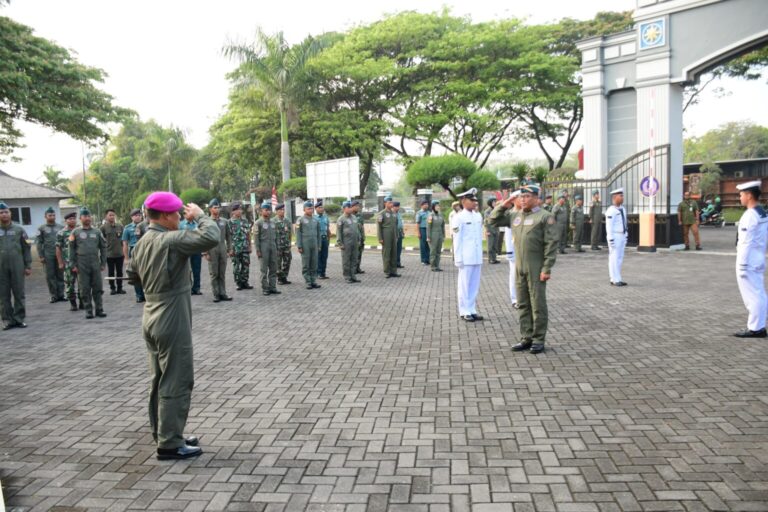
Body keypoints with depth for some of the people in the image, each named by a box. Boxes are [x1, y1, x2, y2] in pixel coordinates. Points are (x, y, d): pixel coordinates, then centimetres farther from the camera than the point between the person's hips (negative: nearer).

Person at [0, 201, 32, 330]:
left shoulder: (19, 229, 5)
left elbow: (26, 249, 6)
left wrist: (28, 266, 1)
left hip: (17, 267, -1)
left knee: (19, 293, 3)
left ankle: (19, 319, 10)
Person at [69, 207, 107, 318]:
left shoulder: (97, 232, 8)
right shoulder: (75, 232, 3)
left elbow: (103, 247, 9)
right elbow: (71, 249, 3)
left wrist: (103, 263, 4)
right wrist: (74, 265, -2)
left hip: (96, 265, 2)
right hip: (82, 266, -1)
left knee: (98, 288, 4)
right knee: (85, 289, 2)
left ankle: (99, 309, 11)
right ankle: (88, 310, 10)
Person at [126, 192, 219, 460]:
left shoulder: (142, 243, 7)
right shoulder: (171, 240, -20)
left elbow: (133, 276, 20)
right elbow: (211, 238, -29)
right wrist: (200, 216, -14)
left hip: (152, 320, 9)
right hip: (172, 322, -9)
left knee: (160, 380, 17)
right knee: (177, 383, 0)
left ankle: (163, 435, 28)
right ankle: (169, 443, 7)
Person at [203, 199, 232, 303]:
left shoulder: (224, 221, 9)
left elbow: (228, 236, 14)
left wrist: (229, 248, 6)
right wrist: (205, 253, -10)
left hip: (223, 250, 3)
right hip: (212, 251, -3)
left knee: (222, 274, 7)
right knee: (214, 274, 2)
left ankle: (223, 293, 13)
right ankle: (216, 294, 7)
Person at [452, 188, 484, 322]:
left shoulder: (478, 216, 11)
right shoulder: (459, 218, -7)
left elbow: (480, 237, 15)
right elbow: (457, 240, -7)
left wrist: (481, 255, 13)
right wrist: (458, 258, -9)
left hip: (477, 258, 6)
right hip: (466, 258, -6)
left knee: (475, 285, 9)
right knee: (465, 285, 1)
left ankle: (472, 310, 17)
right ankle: (464, 312, 9)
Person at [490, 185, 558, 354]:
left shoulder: (545, 216, -7)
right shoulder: (514, 216, 12)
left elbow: (551, 244, -12)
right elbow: (494, 219, 22)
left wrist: (547, 269, -17)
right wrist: (503, 205, 5)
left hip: (536, 269, -6)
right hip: (519, 268, 6)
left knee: (538, 305, 1)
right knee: (523, 305, 11)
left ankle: (539, 340, 10)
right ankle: (526, 338, 20)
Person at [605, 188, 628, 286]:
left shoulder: (622, 209, 13)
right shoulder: (611, 211, -15)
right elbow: (609, 226, -18)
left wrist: (625, 237, 18)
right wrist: (611, 239, -21)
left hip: (621, 237, 9)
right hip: (614, 237, -9)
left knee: (619, 258, 10)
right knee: (614, 258, -5)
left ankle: (616, 279, 15)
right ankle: (615, 280, -1)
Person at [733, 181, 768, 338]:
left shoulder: (750, 215, -18)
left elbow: (746, 243, -20)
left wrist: (742, 265, -18)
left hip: (748, 262, -9)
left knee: (752, 296, -2)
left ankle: (755, 328, 5)